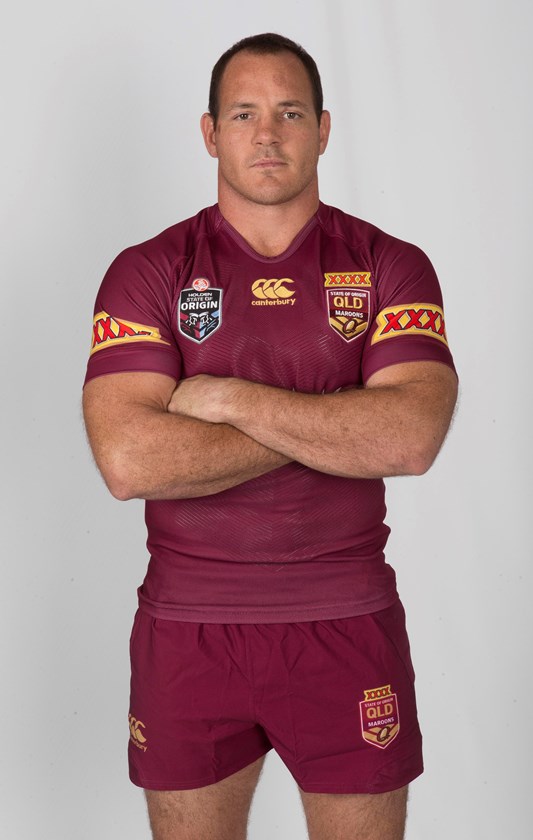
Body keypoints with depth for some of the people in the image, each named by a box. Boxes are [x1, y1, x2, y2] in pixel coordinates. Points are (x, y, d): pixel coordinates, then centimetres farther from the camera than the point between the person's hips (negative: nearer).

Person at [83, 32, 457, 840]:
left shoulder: (389, 266, -1)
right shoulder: (147, 273, -3)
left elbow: (412, 438, -17)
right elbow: (129, 460, -17)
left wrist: (230, 397, -16)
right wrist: (332, 425, -15)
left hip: (348, 623, 0)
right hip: (188, 626, 0)